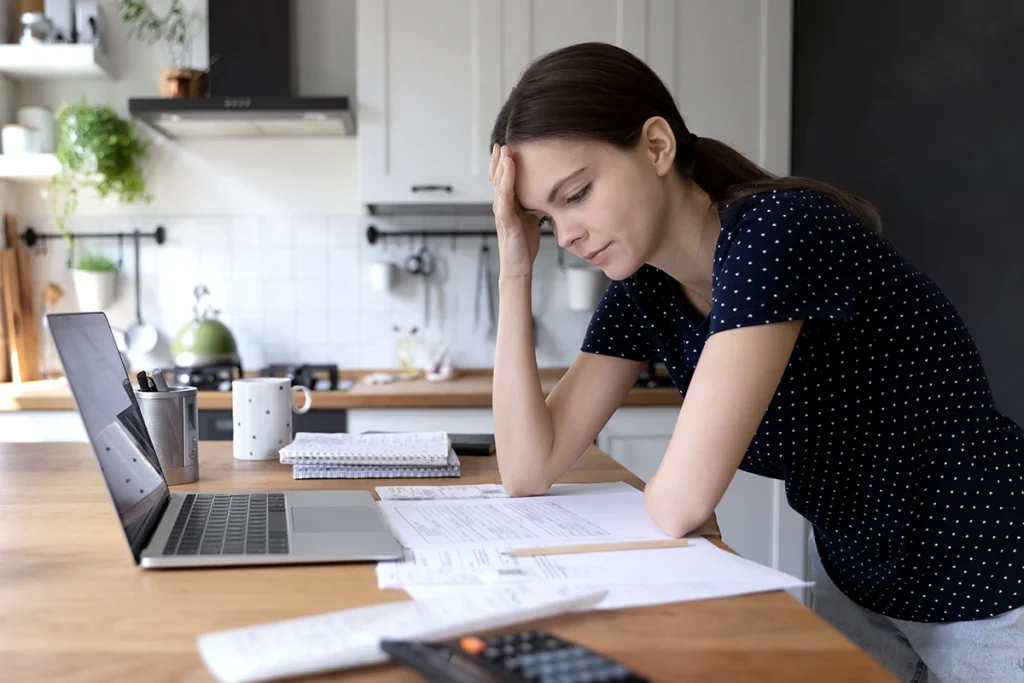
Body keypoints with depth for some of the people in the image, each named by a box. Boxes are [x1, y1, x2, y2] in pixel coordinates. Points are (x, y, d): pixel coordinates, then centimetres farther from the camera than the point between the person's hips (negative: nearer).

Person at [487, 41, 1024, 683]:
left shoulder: (775, 229, -28)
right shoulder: (643, 290, -5)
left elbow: (681, 503, -32)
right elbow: (529, 470, -8)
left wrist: (671, 493, -9)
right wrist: (515, 270, -13)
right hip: (854, 575, 6)